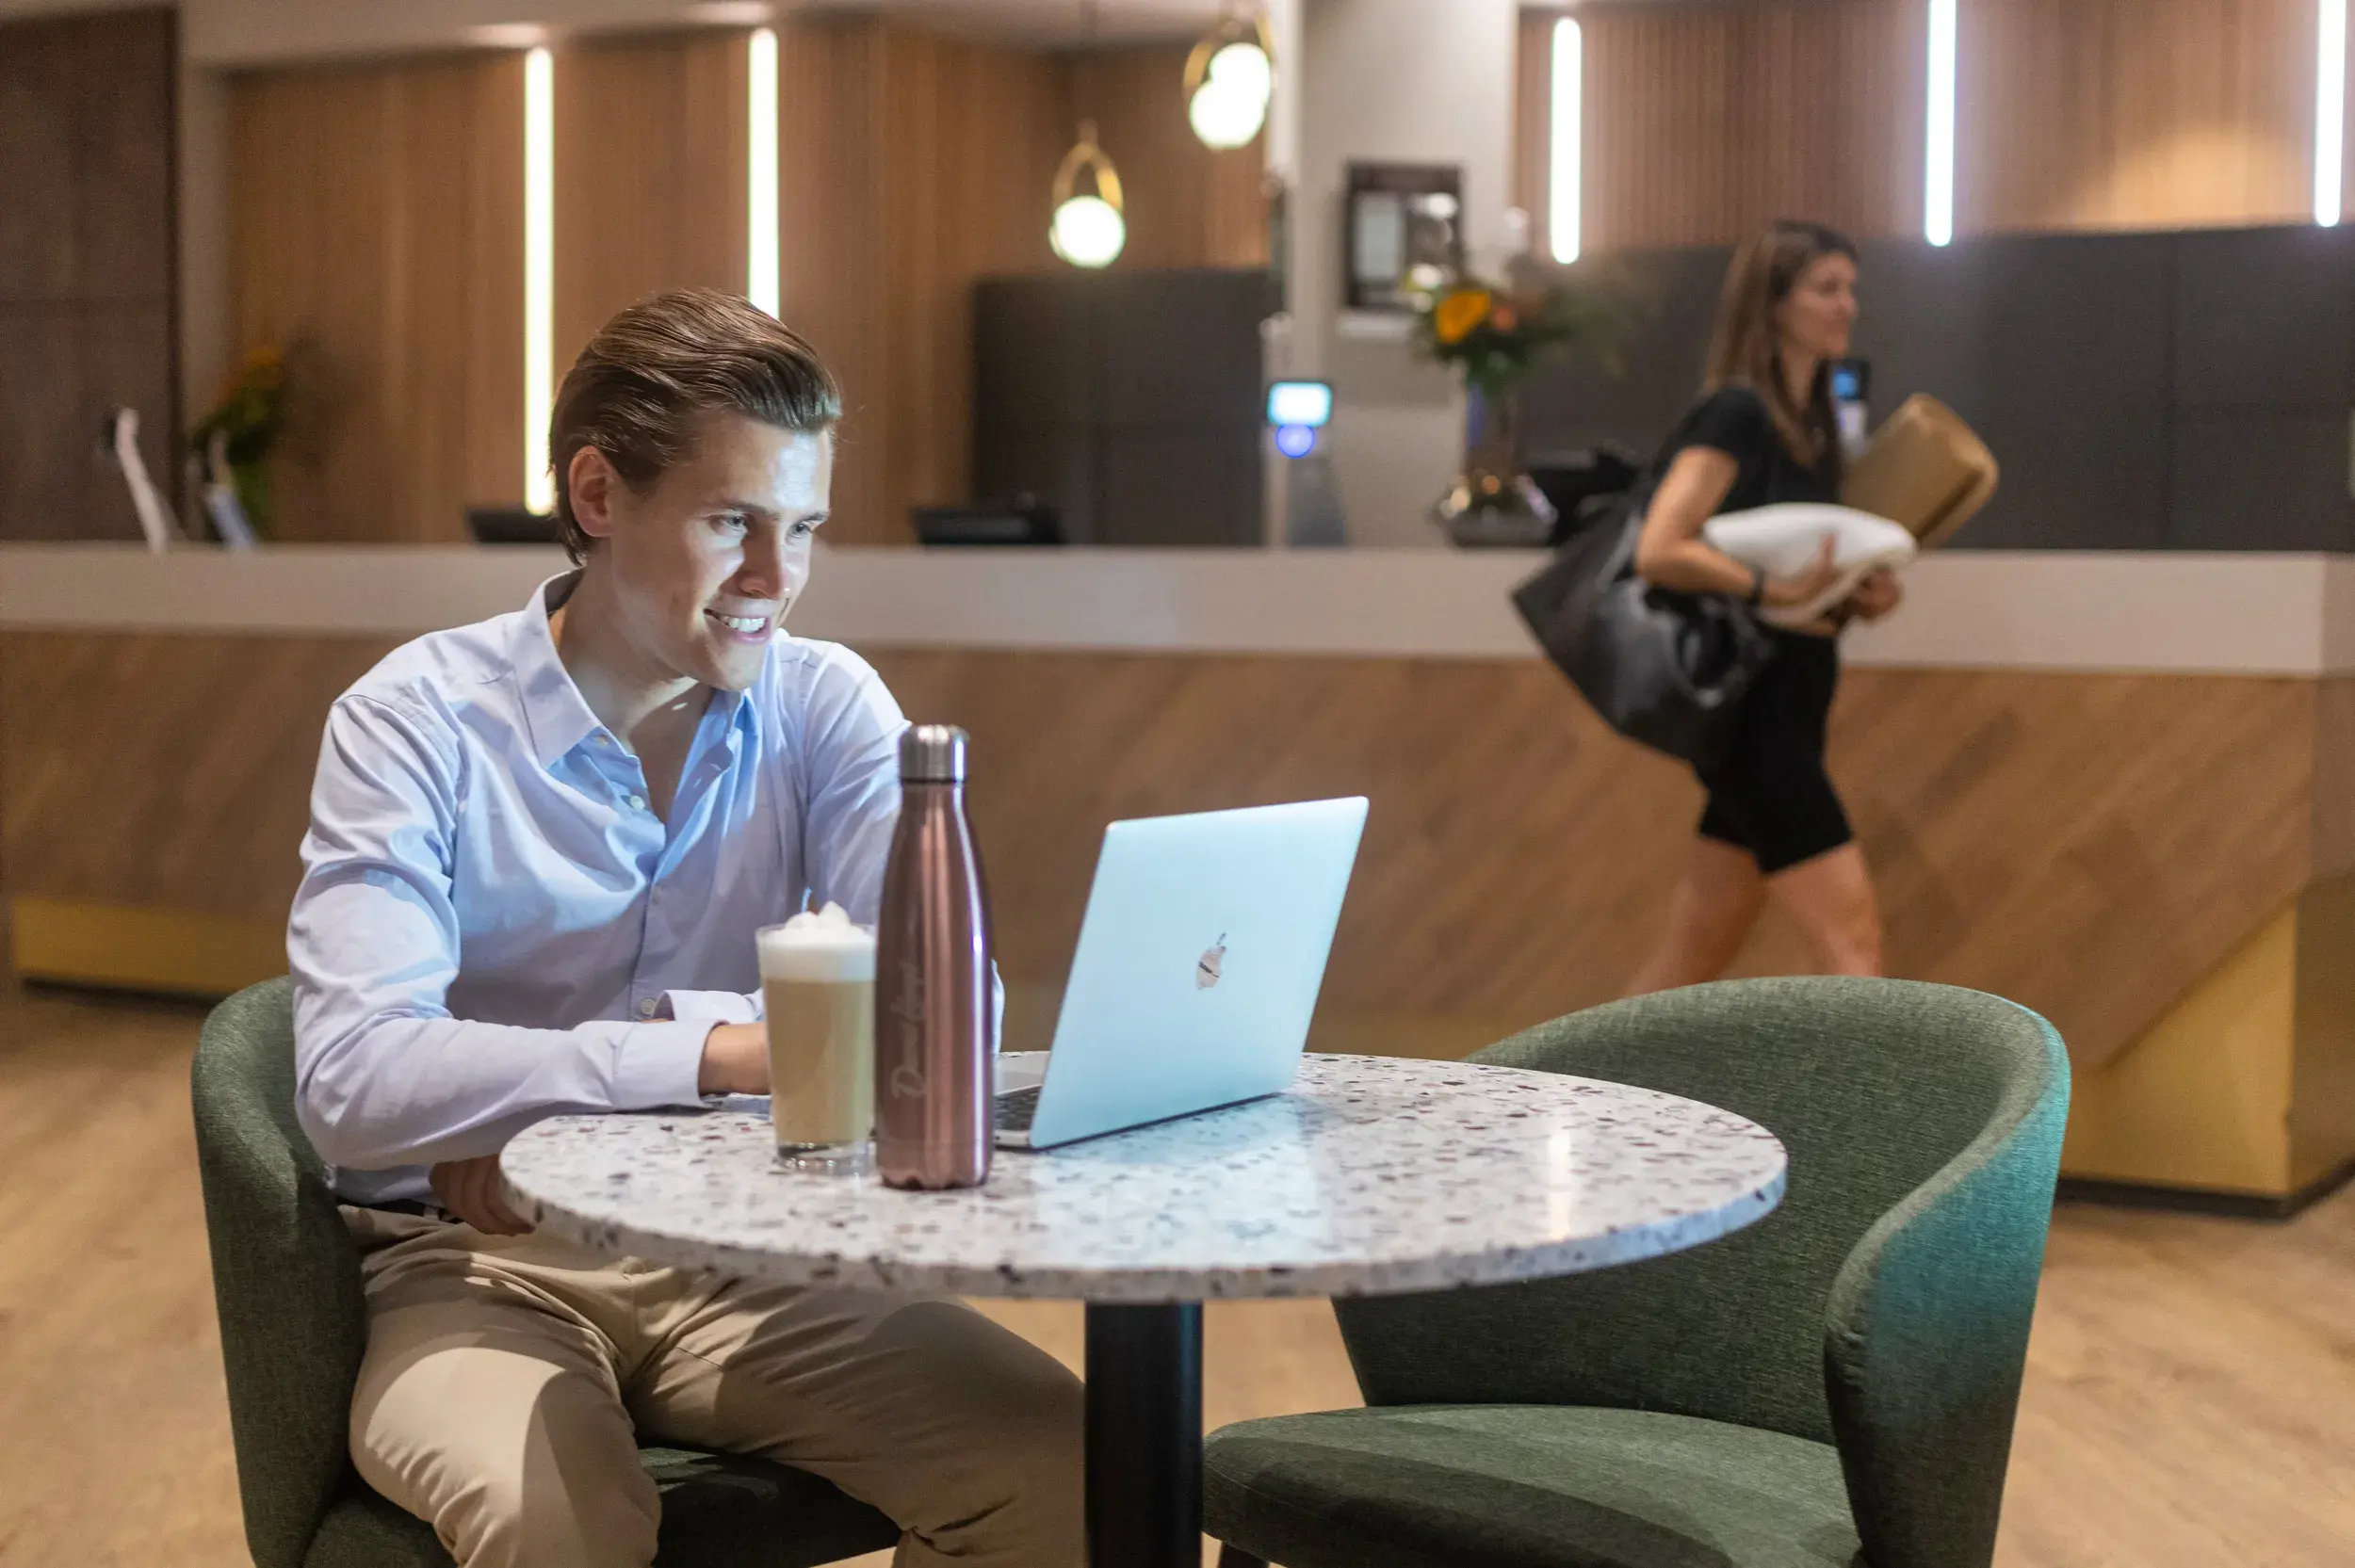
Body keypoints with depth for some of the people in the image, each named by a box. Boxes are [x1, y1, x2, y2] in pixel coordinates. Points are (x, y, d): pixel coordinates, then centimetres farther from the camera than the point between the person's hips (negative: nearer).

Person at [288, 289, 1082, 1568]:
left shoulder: (826, 706, 1)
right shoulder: (418, 721, -9)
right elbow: (353, 1081, -22)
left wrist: (534, 1100, -21)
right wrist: (709, 1053, -32)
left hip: (740, 1249, 4)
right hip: (480, 1265, -3)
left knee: (1057, 1462, -18)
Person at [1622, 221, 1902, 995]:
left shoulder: (1810, 424, 16)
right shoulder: (1736, 414, -10)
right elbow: (1659, 551, -21)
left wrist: (1853, 596, 3)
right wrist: (1769, 587, -27)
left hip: (1787, 712, 9)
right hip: (1749, 715, -9)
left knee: (1695, 957, 10)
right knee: (1851, 932, -10)